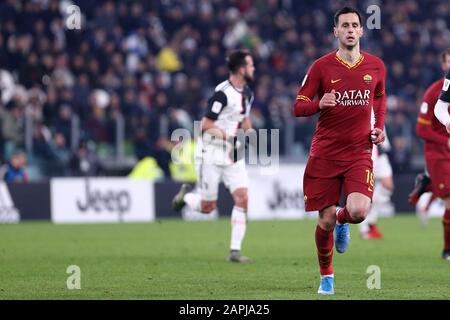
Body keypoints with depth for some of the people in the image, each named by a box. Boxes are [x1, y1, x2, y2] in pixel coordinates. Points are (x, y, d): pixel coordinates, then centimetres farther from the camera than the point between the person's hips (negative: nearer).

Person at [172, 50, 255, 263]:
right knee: (207, 207, 0)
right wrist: (229, 136, -25)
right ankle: (185, 195, 35)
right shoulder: (223, 93, -19)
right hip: (212, 155, -7)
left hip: (233, 156, 7)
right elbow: (206, 125, -18)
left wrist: (249, 132, 4)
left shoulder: (247, 94, 8)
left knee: (242, 198, -10)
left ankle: (235, 251, -7)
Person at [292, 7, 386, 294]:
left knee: (359, 211, -21)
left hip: (359, 152, 1)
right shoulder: (321, 66, -4)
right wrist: (320, 104, -22)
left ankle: (342, 221, 18)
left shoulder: (376, 66, 4)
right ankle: (326, 276, 23)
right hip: (325, 153, -1)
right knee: (326, 220, 0)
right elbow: (298, 107, -1)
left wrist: (380, 126, 8)